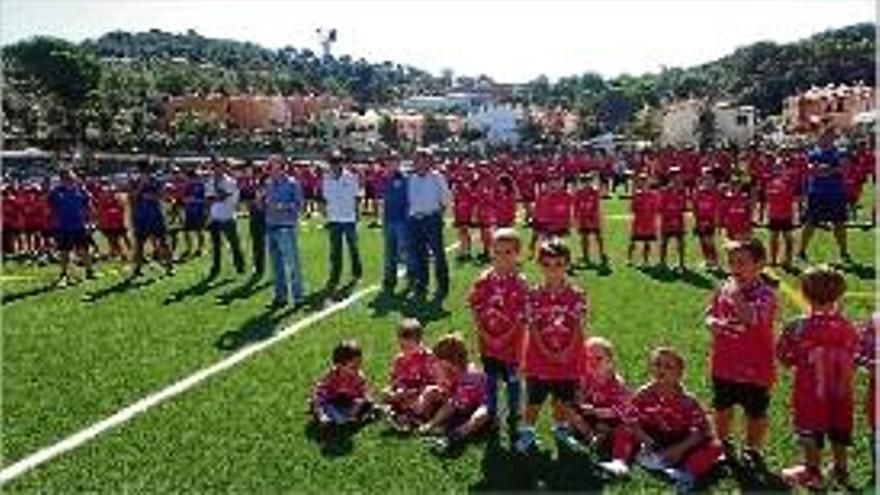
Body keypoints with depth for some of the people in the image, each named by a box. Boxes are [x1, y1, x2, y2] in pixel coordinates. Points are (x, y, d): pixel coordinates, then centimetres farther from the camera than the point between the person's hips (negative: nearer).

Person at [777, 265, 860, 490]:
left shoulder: (799, 327, -20)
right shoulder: (848, 328, -9)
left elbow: (785, 359, -13)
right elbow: (853, 360, 1)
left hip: (810, 394, -3)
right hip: (840, 393, 4)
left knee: (811, 433, 12)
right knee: (839, 432, 19)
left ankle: (813, 472, 25)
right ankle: (841, 470, 34)